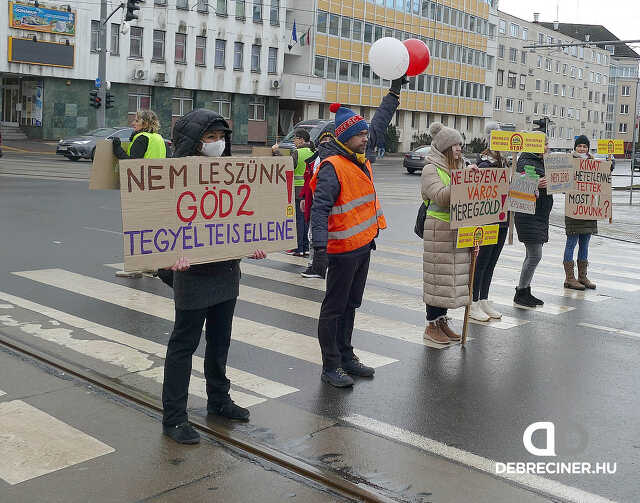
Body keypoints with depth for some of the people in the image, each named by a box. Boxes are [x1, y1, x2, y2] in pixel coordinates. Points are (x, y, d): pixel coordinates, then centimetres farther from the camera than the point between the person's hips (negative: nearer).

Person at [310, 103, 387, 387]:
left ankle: (346, 357, 30)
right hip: (343, 249, -9)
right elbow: (320, 208, -26)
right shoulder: (333, 167, -17)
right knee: (334, 308, 1)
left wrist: (373, 232, 24)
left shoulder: (363, 164, 12)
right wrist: (320, 244, -36)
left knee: (350, 305, 18)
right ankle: (331, 367, 10)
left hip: (363, 246, 9)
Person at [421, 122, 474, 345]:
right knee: (438, 276, -3)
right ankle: (432, 325, 6)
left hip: (459, 230, 7)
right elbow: (441, 197, -21)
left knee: (453, 275, 10)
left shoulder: (460, 167, 17)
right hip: (439, 229, -7)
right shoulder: (431, 169, -6)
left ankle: (442, 320, 20)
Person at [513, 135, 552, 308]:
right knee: (535, 256, -9)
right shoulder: (526, 163, -12)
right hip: (528, 215, -9)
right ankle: (520, 293, 1)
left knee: (532, 256, 12)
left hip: (540, 215, 9)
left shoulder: (542, 162, 16)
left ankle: (525, 292, 19)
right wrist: (536, 184, -37)